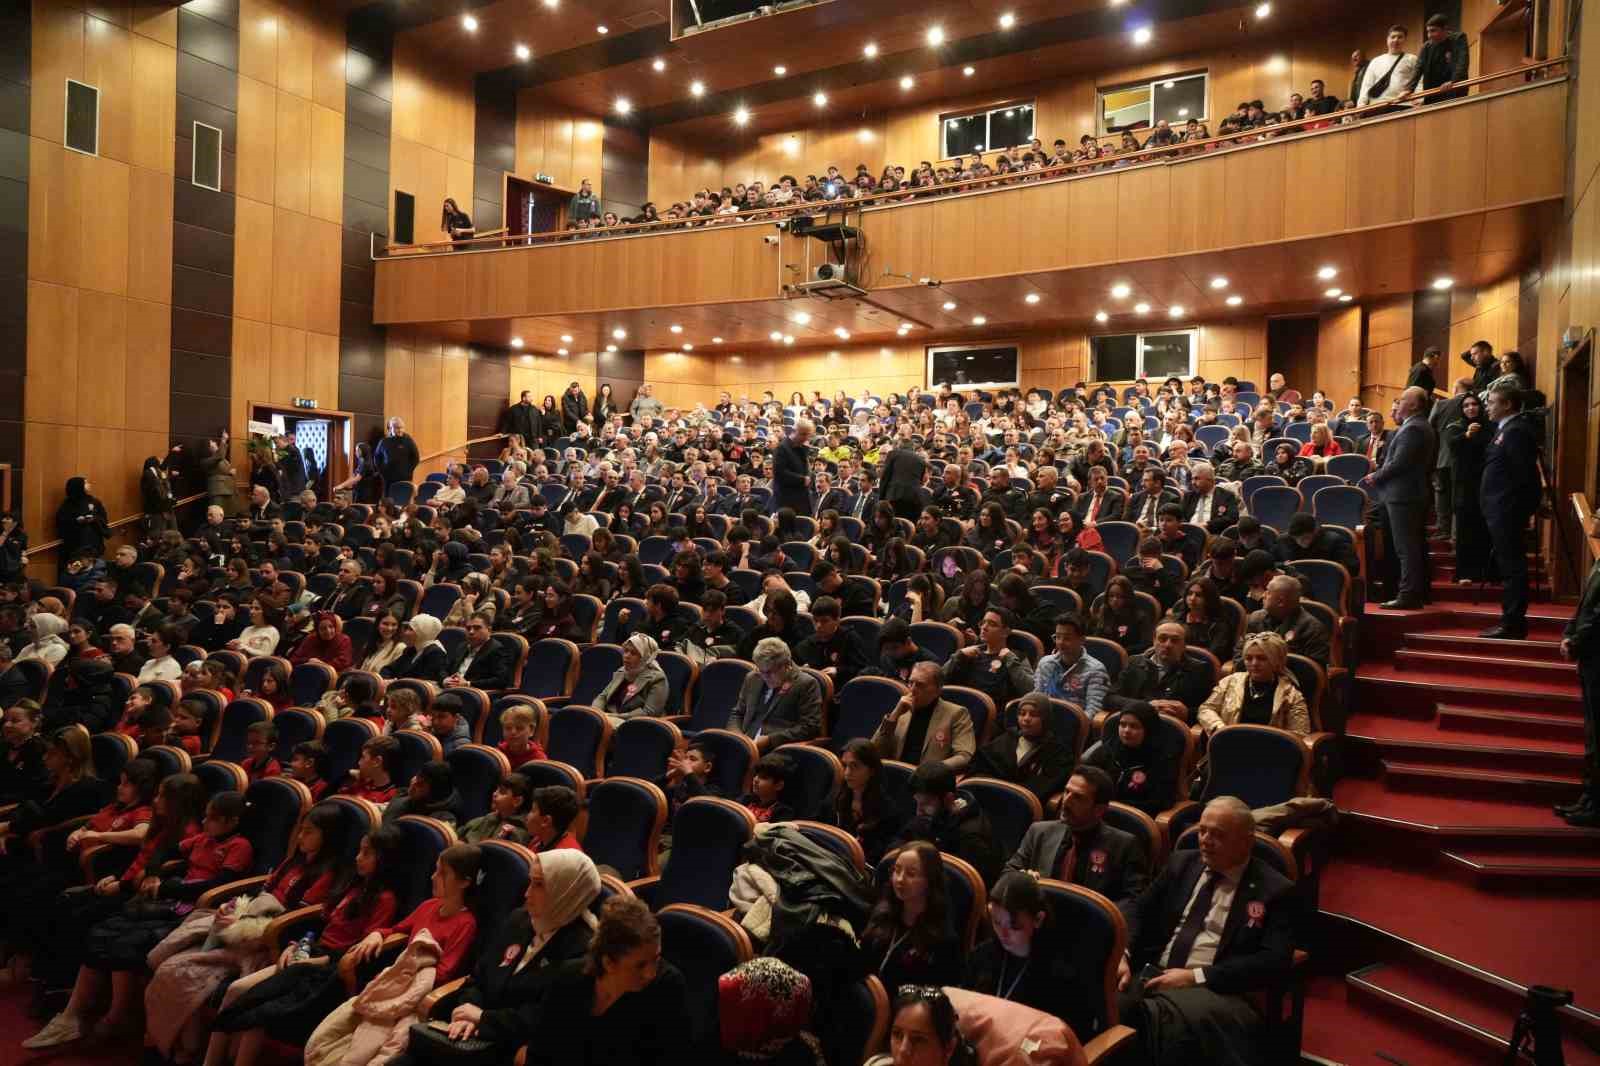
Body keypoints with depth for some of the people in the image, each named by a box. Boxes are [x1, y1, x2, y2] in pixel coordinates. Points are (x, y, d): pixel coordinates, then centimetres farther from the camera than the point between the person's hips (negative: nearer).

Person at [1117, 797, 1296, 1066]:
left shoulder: (1274, 890, 2)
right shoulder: (1181, 863, 16)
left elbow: (1274, 961, -8)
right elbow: (1139, 911, 16)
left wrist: (1196, 976, -16)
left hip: (1212, 988, -4)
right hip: (1150, 974, 4)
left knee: (1159, 1017, -39)